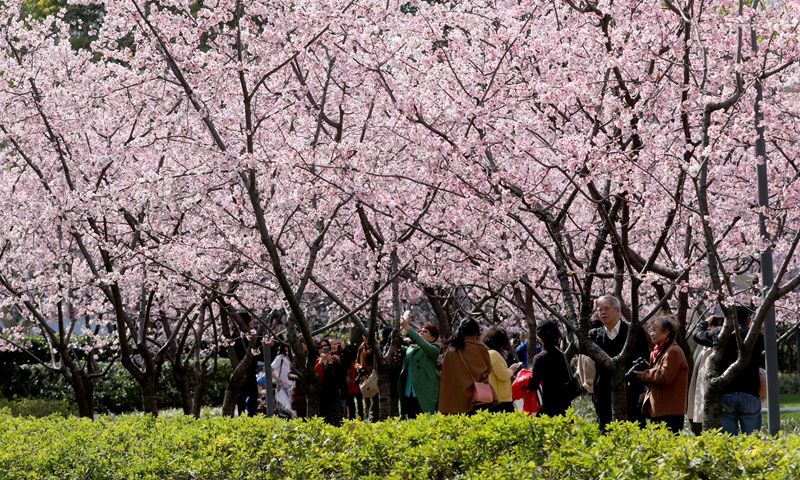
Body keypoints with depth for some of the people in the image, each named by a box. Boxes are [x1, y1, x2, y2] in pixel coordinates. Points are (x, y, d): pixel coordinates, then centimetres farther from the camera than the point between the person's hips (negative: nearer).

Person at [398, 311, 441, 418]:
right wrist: (400, 328, -3)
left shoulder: (433, 349, 1)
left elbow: (424, 345, -19)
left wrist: (408, 328, -22)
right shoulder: (410, 348, 19)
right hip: (408, 395, 6)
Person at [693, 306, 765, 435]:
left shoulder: (720, 333, 1)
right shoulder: (758, 337, 3)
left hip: (724, 395, 0)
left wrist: (705, 322, 40)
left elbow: (697, 334, 19)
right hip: (750, 395, 0)